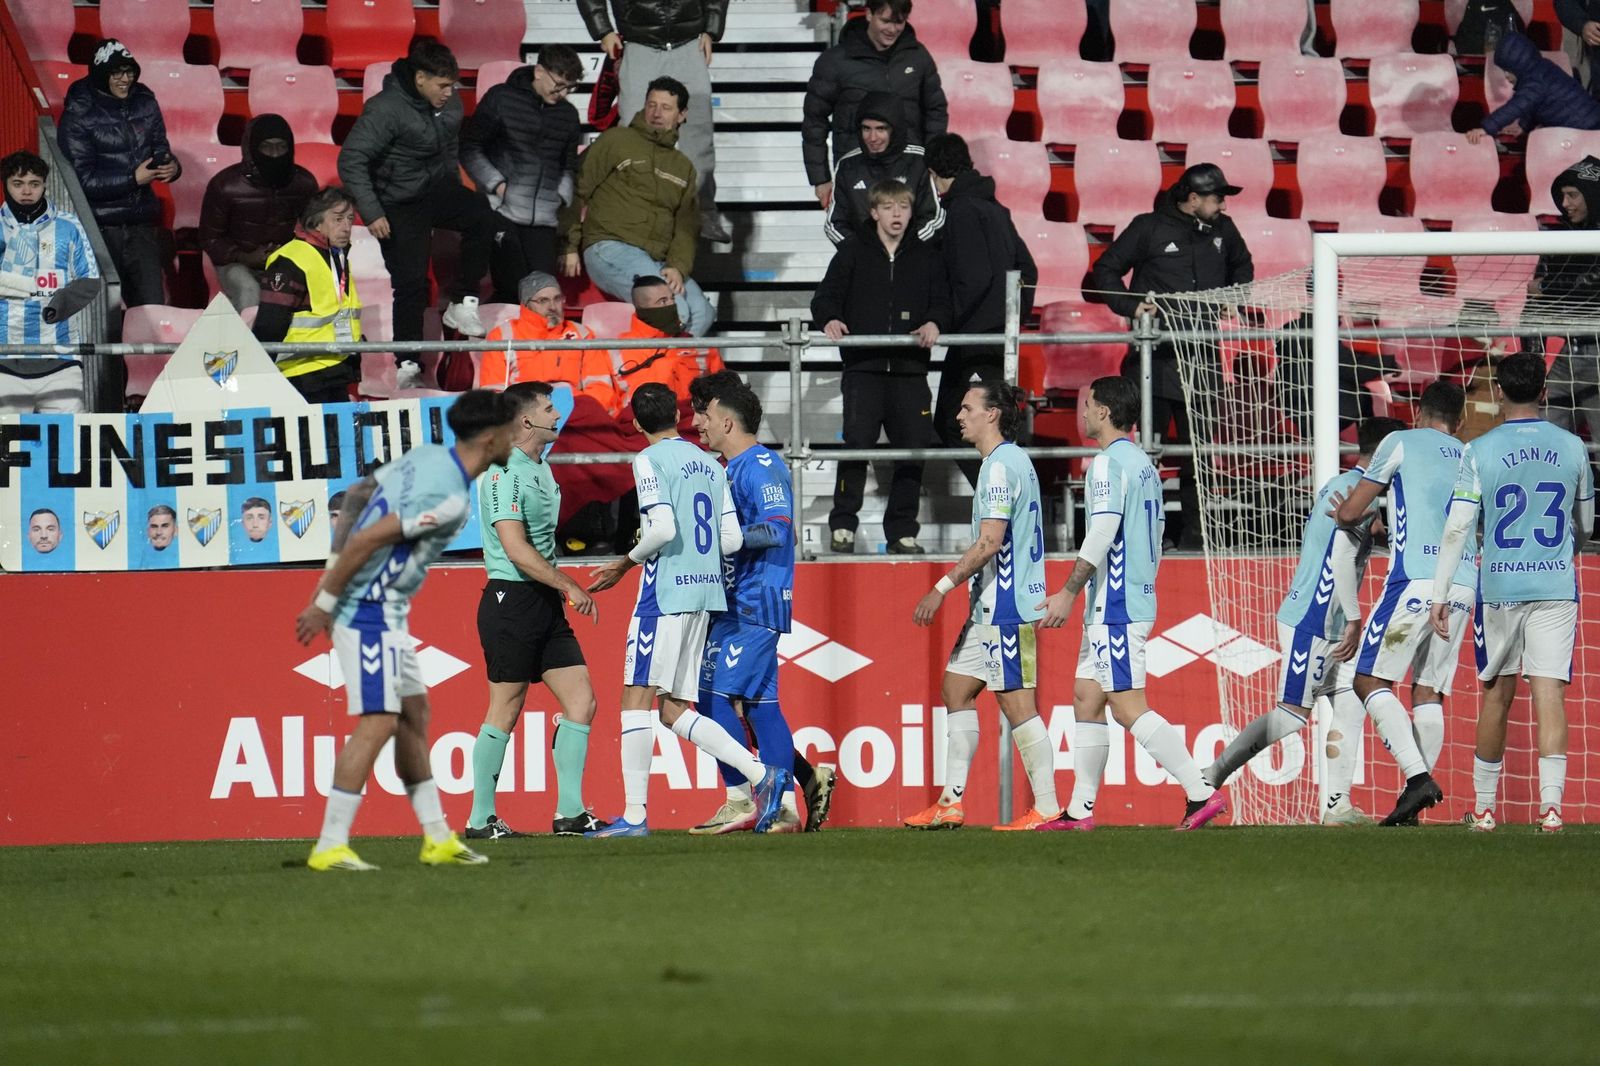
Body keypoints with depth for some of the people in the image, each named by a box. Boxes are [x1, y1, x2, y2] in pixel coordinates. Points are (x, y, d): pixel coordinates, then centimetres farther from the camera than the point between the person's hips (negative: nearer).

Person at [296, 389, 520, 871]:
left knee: (414, 713, 15)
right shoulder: (451, 497, -22)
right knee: (379, 721, -12)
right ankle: (329, 846, -13)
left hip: (388, 613, 10)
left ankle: (437, 837, 23)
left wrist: (333, 574, 16)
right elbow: (368, 539, -25)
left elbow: (357, 494, 15)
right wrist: (324, 604, -17)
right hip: (370, 610, -10)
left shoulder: (426, 456, 6)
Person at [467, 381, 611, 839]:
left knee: (581, 702, 3)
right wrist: (570, 587, -19)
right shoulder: (505, 473, -14)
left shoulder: (540, 470, 15)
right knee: (505, 711, -3)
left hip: (545, 606, 9)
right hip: (511, 600, -9)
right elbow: (516, 549, -21)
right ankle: (481, 819, 5)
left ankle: (570, 813, 5)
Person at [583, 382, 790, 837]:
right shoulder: (709, 465, 15)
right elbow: (732, 538, 12)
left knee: (637, 697, -4)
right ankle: (761, 775, 1)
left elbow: (662, 528, -19)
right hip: (705, 593, 7)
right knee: (674, 710, 12)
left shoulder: (650, 461, -7)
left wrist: (627, 562, -3)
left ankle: (634, 815, -9)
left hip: (665, 593, -7)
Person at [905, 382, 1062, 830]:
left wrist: (943, 588, -20)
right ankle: (951, 804, 11)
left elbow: (990, 542, -22)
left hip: (1005, 608, -11)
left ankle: (1047, 808, -4)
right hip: (990, 608, 11)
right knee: (956, 689, 11)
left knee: (1017, 702, -7)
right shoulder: (1013, 461, 16)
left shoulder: (1001, 465, -15)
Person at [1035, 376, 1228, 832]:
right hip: (1138, 598, 10)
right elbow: (1154, 541, 20)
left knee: (1128, 707, -11)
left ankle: (1201, 792, -17)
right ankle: (1080, 810, 13)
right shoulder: (1144, 464, 16)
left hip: (1114, 606, -10)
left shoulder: (1109, 462, -13)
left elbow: (1102, 533, -22)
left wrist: (1068, 593, -21)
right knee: (1086, 698, 12)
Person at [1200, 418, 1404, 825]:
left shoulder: (1338, 485, 15)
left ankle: (1337, 805, 3)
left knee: (1350, 707, 5)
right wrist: (1354, 619, -20)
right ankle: (1212, 775, -2)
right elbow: (1342, 556, -22)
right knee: (1293, 714, -8)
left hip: (1328, 624, 10)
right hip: (1312, 622, -10)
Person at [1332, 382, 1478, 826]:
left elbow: (1348, 513, 6)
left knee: (1371, 680, 1)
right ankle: (1412, 806, 3)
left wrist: (1359, 515, 31)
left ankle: (1418, 777, -16)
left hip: (1415, 580, -6)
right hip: (1464, 585, 6)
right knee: (1428, 691, 9)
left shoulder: (1401, 443, 5)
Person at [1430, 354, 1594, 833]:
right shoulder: (1571, 448, 3)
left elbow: (1457, 527, -7)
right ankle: (1550, 802, -18)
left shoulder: (1480, 451, -5)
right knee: (1550, 693, -5)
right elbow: (1585, 522, 16)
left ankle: (1483, 807, 20)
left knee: (1496, 695, 11)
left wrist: (1441, 595, -2)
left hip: (1500, 589, -1)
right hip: (1556, 586, 1)